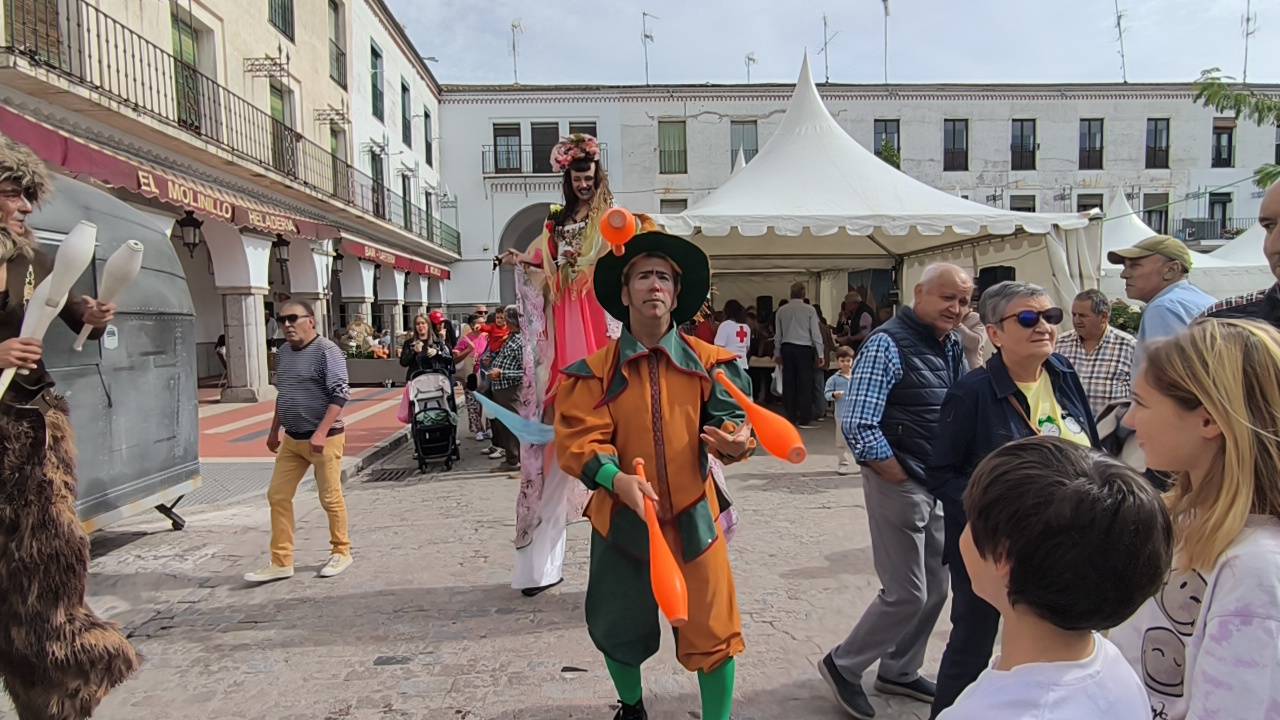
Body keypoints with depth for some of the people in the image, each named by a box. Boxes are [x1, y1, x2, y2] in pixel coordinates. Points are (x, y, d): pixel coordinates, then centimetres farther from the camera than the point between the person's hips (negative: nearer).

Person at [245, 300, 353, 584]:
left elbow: (340, 394, -20)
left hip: (324, 438, -8)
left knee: (330, 499, 3)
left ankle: (341, 552, 22)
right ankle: (281, 562, 16)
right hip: (292, 439, 8)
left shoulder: (326, 351, -14)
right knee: (277, 496, 7)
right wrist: (274, 430, 24)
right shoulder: (284, 351, 11)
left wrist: (321, 433, -27)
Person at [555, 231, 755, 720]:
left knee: (712, 629, 5)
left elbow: (727, 421, -5)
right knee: (619, 625, 19)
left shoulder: (706, 362, -2)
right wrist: (616, 479, -30)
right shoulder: (597, 370, -6)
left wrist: (735, 439, -29)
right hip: (623, 516, 1)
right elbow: (580, 439, -12)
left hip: (692, 515, 0)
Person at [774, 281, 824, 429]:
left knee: (788, 383, 7)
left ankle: (791, 418, 11)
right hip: (804, 348, -4)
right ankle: (804, 419, -1)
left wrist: (777, 353, 19)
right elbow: (816, 333, -4)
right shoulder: (809, 310, -4)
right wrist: (820, 354, 1)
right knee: (805, 384, 0)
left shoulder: (781, 310, 6)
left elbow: (778, 334, 10)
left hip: (787, 348, 4)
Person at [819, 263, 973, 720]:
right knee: (907, 593, 0)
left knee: (934, 589, 17)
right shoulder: (888, 344, -17)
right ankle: (843, 665, 21)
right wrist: (899, 476, -16)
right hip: (900, 486, -8)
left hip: (940, 487, 8)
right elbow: (858, 427, -22)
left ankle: (899, 671, 37)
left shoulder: (953, 347, 7)